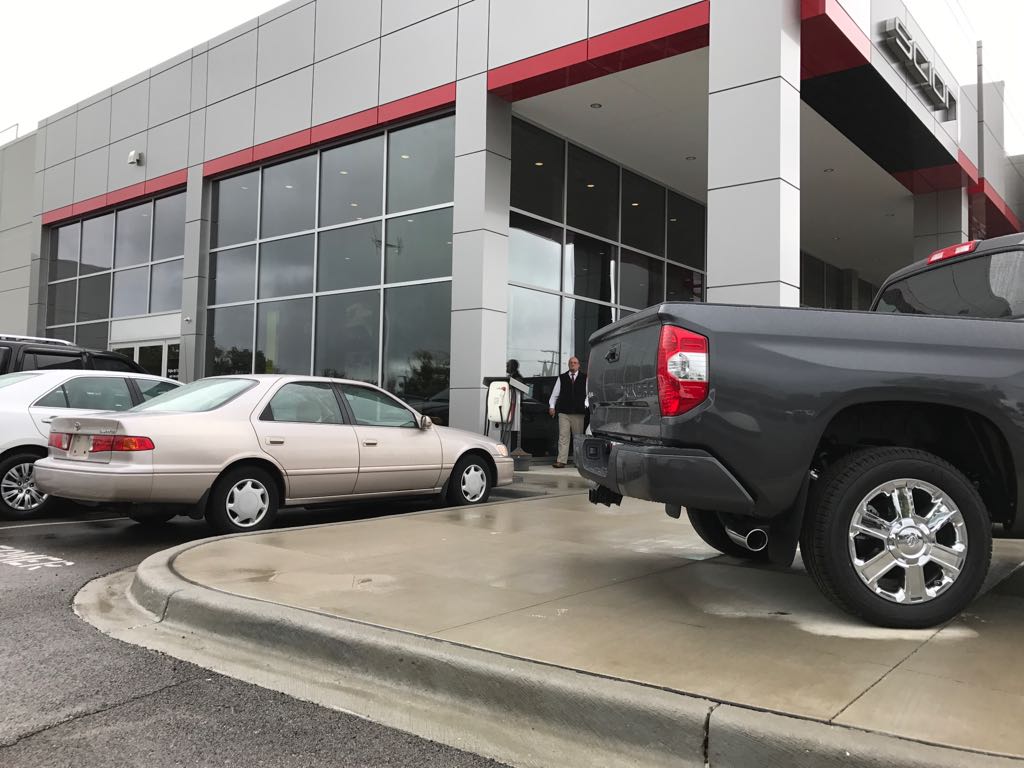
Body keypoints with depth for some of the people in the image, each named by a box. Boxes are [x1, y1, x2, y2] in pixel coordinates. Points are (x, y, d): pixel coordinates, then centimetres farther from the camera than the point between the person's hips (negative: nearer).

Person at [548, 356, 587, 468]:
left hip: (578, 413, 0)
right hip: (563, 412, 0)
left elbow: (588, 393, 7)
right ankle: (561, 461, -9)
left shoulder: (584, 378, 6)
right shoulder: (562, 378, 10)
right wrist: (551, 406, 3)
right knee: (563, 436, -5)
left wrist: (586, 405, -5)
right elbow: (555, 393, 10)